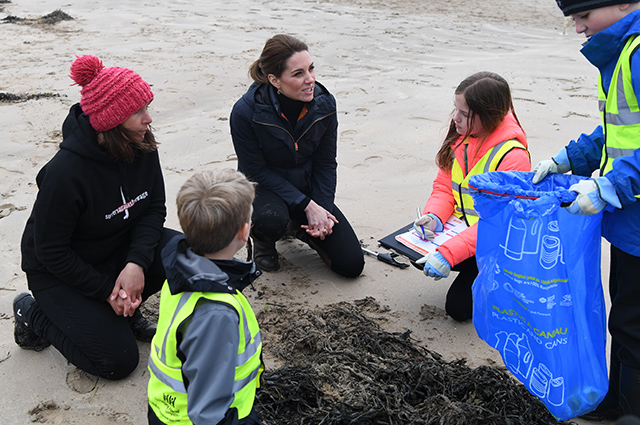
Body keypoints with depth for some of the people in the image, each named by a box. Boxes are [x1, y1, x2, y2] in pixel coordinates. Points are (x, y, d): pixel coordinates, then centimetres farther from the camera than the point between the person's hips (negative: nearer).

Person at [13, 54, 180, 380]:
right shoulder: (65, 173, -31)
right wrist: (107, 290, -19)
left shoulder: (142, 148, -13)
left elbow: (154, 207, -6)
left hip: (119, 248, 6)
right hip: (59, 273, -6)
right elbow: (51, 252, -22)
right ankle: (34, 315, 11)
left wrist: (137, 262, -22)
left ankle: (125, 307, 6)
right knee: (118, 361, -10)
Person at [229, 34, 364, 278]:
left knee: (352, 265, -7)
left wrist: (322, 211, -16)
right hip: (264, 188, -3)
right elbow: (257, 171, -19)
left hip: (309, 188, 3)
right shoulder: (246, 112, -24)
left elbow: (326, 164, -4)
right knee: (271, 221, -41)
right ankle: (262, 239, -1)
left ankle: (301, 227, 20)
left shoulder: (324, 104, -13)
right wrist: (307, 206, -24)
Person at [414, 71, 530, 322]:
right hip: (464, 227, 7)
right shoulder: (460, 137, -3)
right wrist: (434, 216, -19)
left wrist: (449, 253, -36)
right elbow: (444, 186, 4)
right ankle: (474, 269, 11)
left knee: (459, 307, -13)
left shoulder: (513, 156, -26)